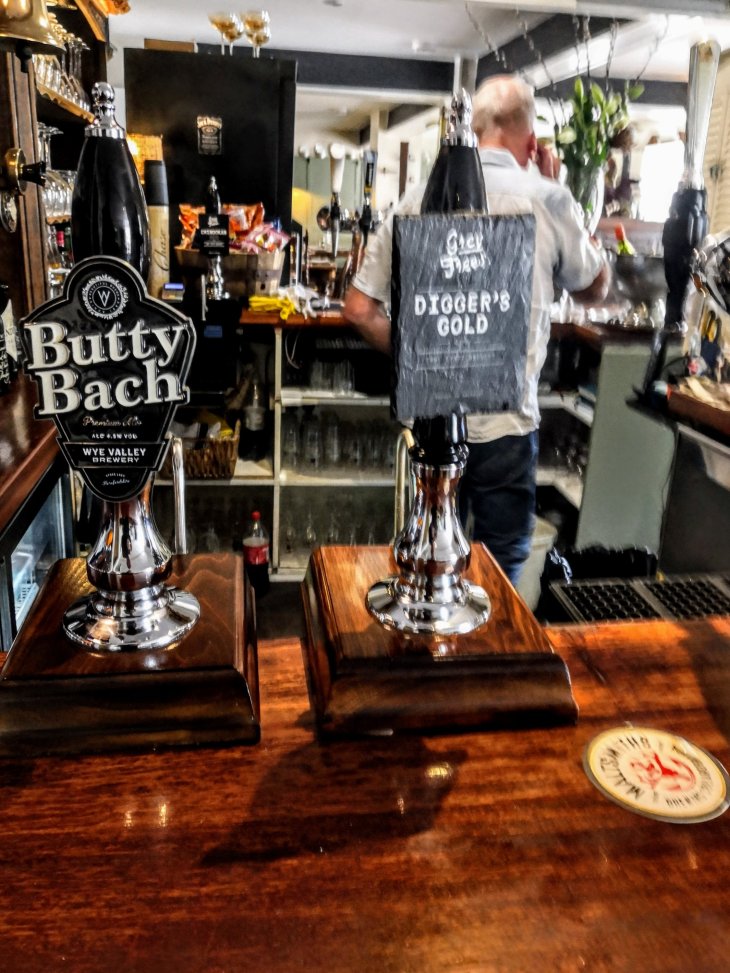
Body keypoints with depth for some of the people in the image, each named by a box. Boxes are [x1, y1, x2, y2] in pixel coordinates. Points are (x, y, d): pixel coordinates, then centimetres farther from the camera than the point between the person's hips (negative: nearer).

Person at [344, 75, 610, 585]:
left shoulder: (418, 198, -1)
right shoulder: (547, 201, -8)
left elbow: (359, 309, 0)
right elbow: (595, 288, 10)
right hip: (505, 422, -3)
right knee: (499, 572, 14)